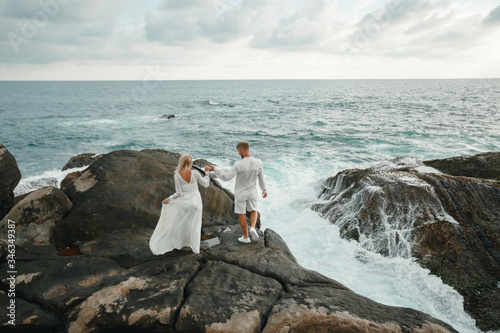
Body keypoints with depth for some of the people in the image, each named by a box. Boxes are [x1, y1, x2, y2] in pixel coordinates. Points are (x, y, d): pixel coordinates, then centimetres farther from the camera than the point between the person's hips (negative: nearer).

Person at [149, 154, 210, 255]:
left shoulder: (177, 175, -15)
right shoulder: (195, 173, -14)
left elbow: (179, 193, -14)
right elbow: (205, 184, -1)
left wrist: (169, 199, 1)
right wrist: (207, 175, 17)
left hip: (184, 203, 0)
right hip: (195, 202, 1)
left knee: (179, 224, 19)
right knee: (194, 225, 18)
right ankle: (195, 248, 24)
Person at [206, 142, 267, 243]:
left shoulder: (238, 165, -29)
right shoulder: (259, 163, -16)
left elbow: (226, 177, -24)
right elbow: (261, 178, -4)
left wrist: (214, 168, -20)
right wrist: (264, 190, 13)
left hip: (240, 193, -3)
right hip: (252, 192, 3)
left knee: (242, 214, 14)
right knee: (253, 211, 23)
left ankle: (245, 237, 24)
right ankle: (252, 228, -5)